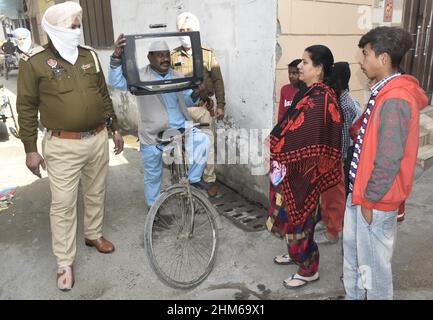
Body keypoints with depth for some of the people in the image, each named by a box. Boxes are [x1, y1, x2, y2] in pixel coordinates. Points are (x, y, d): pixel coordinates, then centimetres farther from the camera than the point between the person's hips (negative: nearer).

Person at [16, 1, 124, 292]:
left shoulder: (90, 56, 7)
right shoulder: (35, 63, -6)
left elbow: (104, 94, 14)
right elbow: (26, 108, -4)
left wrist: (115, 128, 14)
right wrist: (30, 149, -5)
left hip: (98, 139, 5)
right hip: (63, 145, -4)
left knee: (96, 193, 18)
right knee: (63, 204, 2)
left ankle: (94, 234, 41)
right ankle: (66, 262, 16)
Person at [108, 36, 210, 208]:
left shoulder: (178, 77, 4)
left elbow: (188, 101, 5)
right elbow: (116, 82, -21)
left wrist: (195, 94, -18)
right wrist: (116, 57, -35)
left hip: (180, 128, 3)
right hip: (152, 135, -2)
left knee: (203, 141, -22)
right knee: (153, 175, 10)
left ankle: (193, 179, -2)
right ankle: (153, 207, 35)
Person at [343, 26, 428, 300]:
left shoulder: (394, 101, -24)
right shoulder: (387, 93, 8)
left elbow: (389, 159, -25)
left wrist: (370, 199, -15)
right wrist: (361, 193, 16)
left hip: (375, 200, -10)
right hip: (361, 191, 10)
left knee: (373, 262, 10)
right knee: (354, 249, 23)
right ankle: (354, 295, 43)